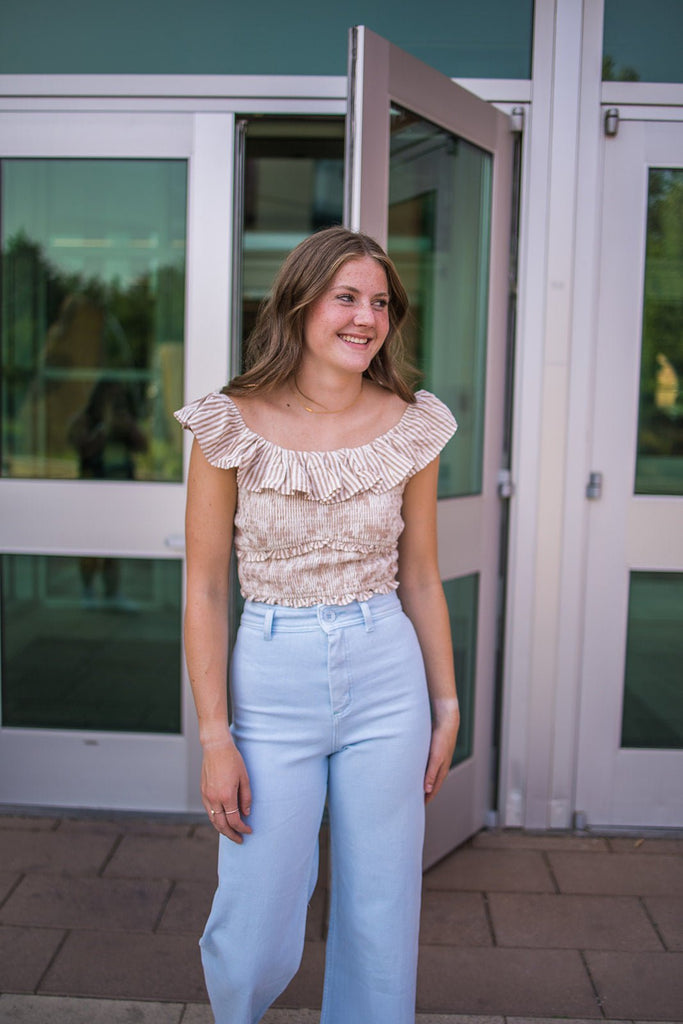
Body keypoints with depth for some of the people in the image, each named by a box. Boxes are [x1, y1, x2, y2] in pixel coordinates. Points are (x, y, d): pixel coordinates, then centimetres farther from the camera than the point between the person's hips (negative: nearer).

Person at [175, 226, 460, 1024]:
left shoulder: (412, 427, 0)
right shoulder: (231, 426, -7)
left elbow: (421, 579, 8)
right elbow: (206, 588, -5)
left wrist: (446, 706, 9)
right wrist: (214, 737, -7)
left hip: (389, 683, 2)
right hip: (273, 682, -2)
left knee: (381, 920, 12)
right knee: (256, 936, 6)